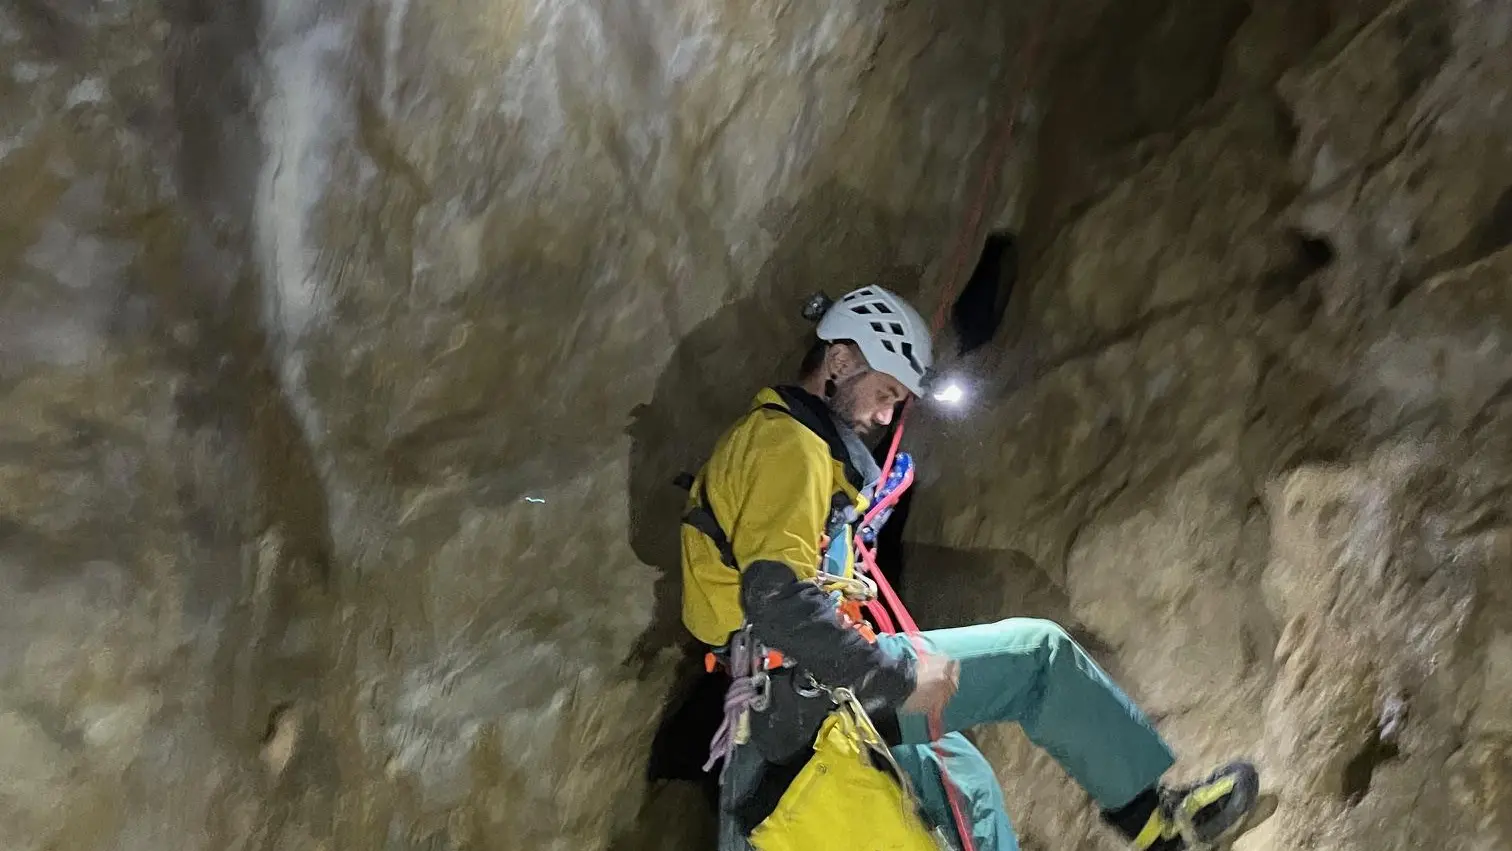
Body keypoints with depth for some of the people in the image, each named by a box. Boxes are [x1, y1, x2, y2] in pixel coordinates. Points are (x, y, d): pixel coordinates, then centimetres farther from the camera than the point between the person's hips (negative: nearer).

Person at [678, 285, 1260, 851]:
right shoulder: (787, 443, -13)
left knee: (957, 774, 27)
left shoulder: (763, 436, 21)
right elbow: (778, 600, -26)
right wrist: (898, 673, -22)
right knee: (1039, 652, -3)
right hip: (806, 688, -11)